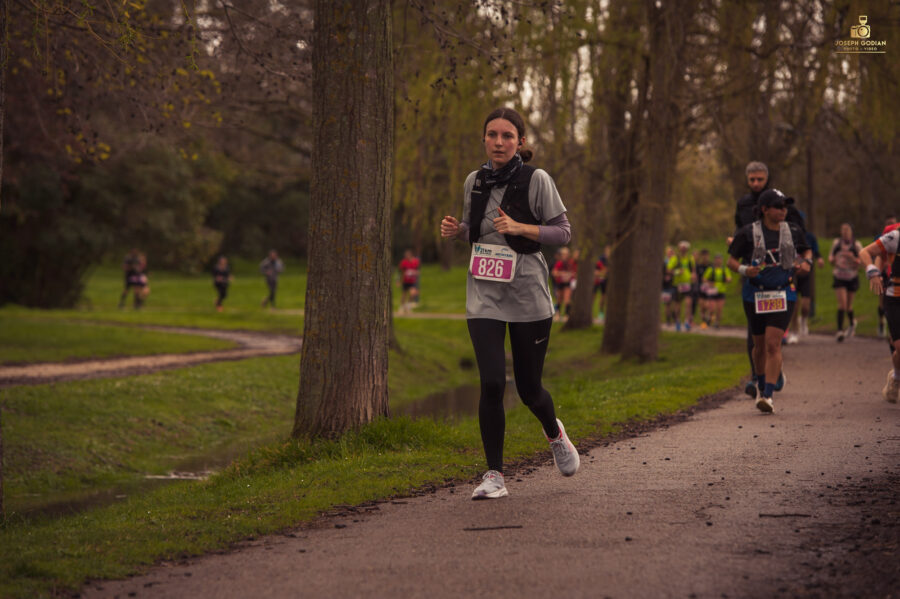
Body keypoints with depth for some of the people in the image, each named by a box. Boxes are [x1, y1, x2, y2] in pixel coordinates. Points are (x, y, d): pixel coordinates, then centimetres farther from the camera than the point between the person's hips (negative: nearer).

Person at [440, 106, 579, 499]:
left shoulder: (536, 180, -7)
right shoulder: (475, 181, 5)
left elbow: (563, 233, -5)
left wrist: (520, 228, -20)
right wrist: (454, 230, -2)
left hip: (528, 295, -2)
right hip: (484, 297, 2)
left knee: (529, 389, 6)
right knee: (491, 383, -13)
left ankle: (555, 433, 41)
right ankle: (494, 475, -2)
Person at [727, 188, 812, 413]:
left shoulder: (793, 231, 3)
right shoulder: (748, 233, -6)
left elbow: (806, 251, 21)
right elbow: (731, 260, 0)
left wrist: (806, 263, -1)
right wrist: (744, 270, -19)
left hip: (783, 295, 0)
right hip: (754, 295, 0)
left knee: (773, 344, -14)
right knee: (760, 344, 12)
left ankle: (768, 395, -16)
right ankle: (761, 385, 39)